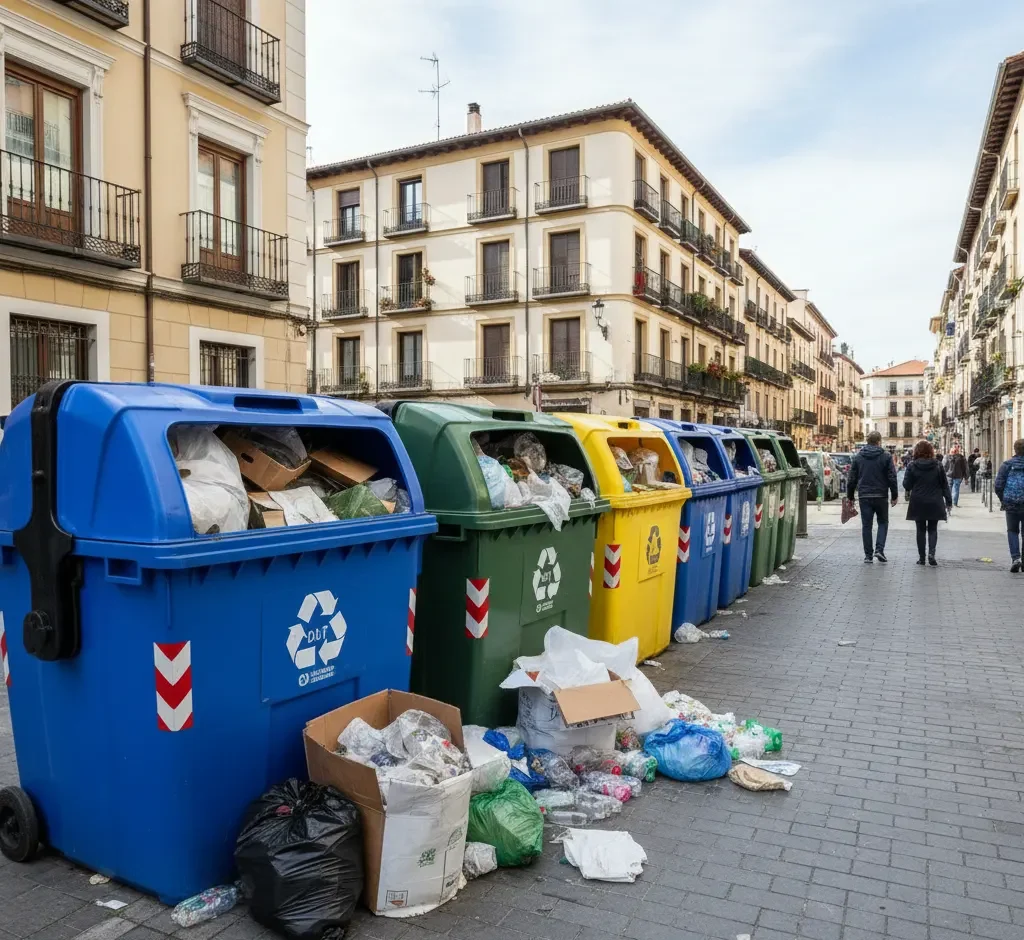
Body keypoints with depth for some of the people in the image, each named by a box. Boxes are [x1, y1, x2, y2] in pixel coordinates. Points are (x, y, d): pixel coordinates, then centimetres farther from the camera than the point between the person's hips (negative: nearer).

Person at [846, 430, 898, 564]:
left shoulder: (858, 457, 5)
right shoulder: (886, 456, -3)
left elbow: (851, 479, 6)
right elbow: (892, 478, -4)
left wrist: (850, 496, 13)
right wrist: (894, 496, 4)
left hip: (864, 496, 2)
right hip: (881, 496, -2)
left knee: (866, 525, 5)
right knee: (883, 523, 13)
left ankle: (868, 555, 5)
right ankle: (879, 549, -2)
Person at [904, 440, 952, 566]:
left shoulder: (913, 466, -7)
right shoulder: (937, 465, -2)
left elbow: (907, 485, -5)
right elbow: (944, 484, 2)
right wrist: (948, 500, 9)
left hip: (918, 503, -1)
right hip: (934, 503, 1)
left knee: (921, 530, 9)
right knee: (932, 529, 10)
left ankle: (921, 557, 10)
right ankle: (931, 553, -10)